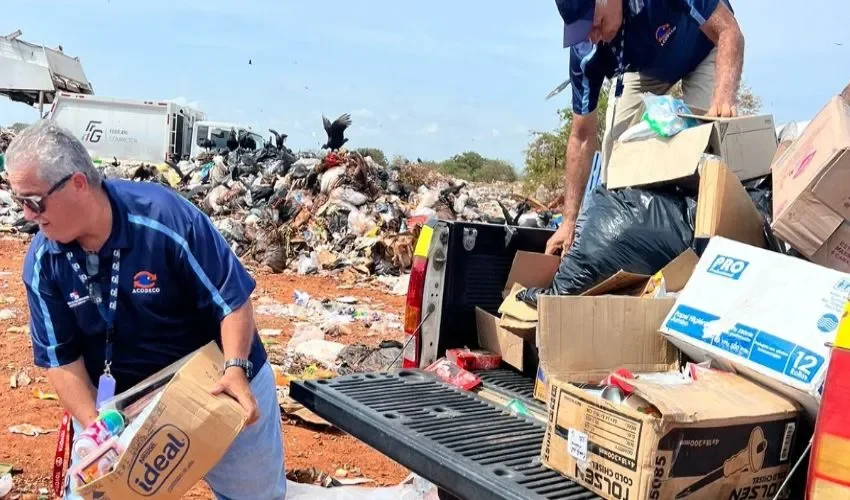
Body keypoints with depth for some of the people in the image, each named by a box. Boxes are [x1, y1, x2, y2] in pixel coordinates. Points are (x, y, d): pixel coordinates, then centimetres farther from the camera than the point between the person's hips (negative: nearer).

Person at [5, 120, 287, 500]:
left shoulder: (166, 217, -27)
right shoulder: (42, 263, -13)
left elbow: (232, 300, -21)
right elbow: (61, 357, -7)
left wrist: (235, 369, -33)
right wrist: (95, 427, -18)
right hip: (119, 398, 3)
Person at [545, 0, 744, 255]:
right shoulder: (585, 53, -31)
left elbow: (728, 30, -35)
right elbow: (583, 137, -25)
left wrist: (723, 97, -55)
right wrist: (569, 220, -28)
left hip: (704, 50, -2)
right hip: (641, 67, 2)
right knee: (616, 141, -16)